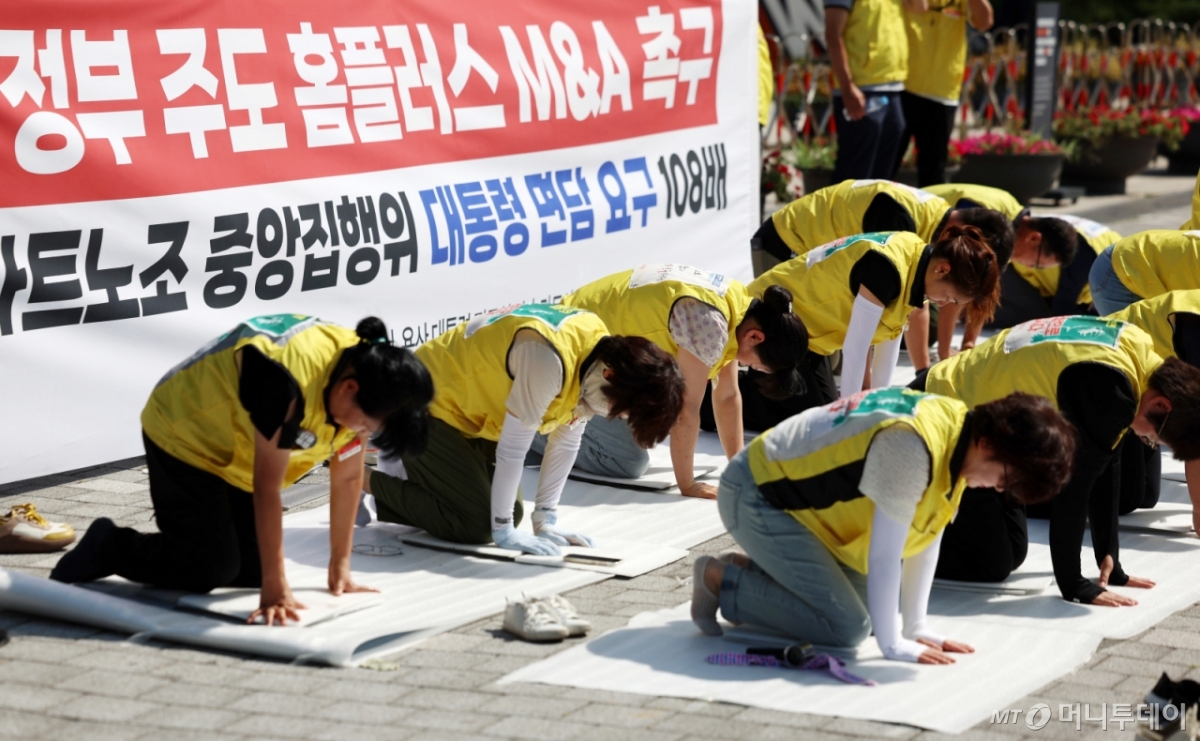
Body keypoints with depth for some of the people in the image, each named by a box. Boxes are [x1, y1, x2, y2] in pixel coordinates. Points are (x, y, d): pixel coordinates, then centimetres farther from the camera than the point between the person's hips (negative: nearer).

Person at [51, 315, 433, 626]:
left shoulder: (363, 369, -16)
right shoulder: (289, 380, -40)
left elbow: (348, 479, -6)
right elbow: (267, 488, -37)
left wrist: (340, 569, -5)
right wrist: (276, 590, -36)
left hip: (237, 447, 8)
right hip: (184, 436, -8)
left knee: (250, 573, -1)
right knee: (212, 569, -15)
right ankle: (107, 547, 6)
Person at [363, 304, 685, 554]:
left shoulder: (603, 349, -9)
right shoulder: (550, 359, -37)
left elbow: (566, 441, -1)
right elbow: (512, 449, -30)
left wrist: (546, 520, -1)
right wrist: (504, 532, -22)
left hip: (473, 409, 9)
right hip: (432, 406, -9)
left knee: (507, 513, 4)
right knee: (478, 524, -13)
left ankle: (411, 471, 22)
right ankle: (367, 481, 1)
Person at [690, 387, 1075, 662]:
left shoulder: (960, 431, -4)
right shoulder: (914, 446, -33)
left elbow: (927, 536, 1)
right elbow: (885, 552, -28)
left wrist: (917, 626, 0)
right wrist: (893, 644, -22)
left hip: (796, 486, 9)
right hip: (758, 493, -9)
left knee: (870, 607, 8)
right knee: (846, 627, -14)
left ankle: (752, 569, 19)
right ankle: (720, 581, -2)